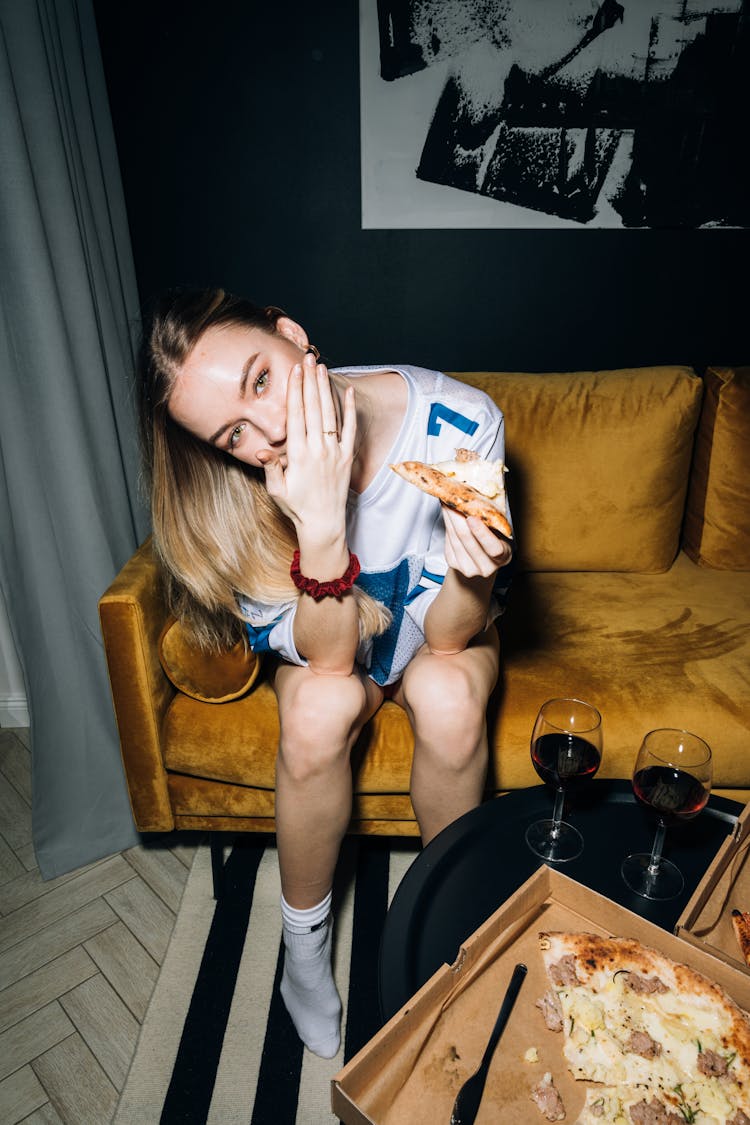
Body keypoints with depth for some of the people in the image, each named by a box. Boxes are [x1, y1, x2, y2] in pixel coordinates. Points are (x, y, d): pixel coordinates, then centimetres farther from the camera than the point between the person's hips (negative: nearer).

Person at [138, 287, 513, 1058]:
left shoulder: (459, 422, -29)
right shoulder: (237, 486, -25)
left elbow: (447, 636, -24)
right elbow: (327, 655, -28)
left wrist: (471, 573, -46)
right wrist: (321, 525, -44)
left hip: (434, 628, 0)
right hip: (323, 641, 0)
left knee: (446, 696, -32)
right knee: (319, 707, -31)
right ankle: (304, 941, -2)